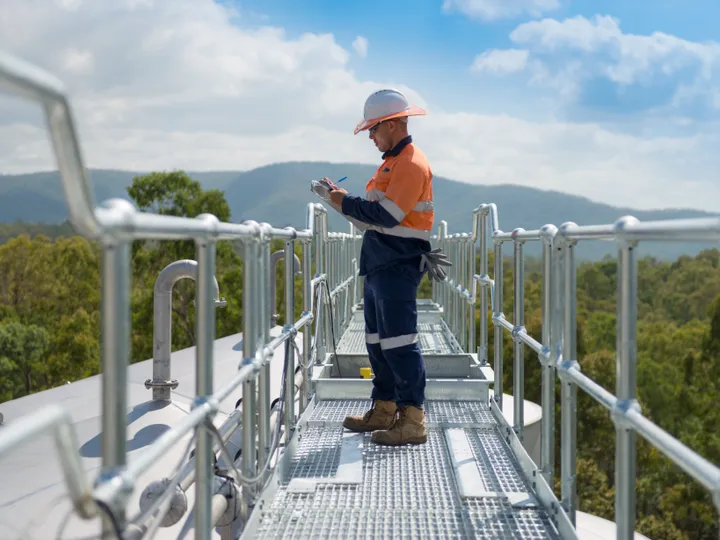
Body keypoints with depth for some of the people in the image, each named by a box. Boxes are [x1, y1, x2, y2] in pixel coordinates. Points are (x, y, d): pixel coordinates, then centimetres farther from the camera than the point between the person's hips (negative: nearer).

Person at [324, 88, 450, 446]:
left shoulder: (411, 164, -13)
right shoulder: (392, 162, 19)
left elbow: (386, 215, -21)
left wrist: (345, 203, -12)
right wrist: (344, 201, 5)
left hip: (398, 266, -11)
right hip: (379, 265, 11)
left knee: (399, 342, -11)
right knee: (377, 341, 14)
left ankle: (413, 420, -8)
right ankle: (384, 411, 24)